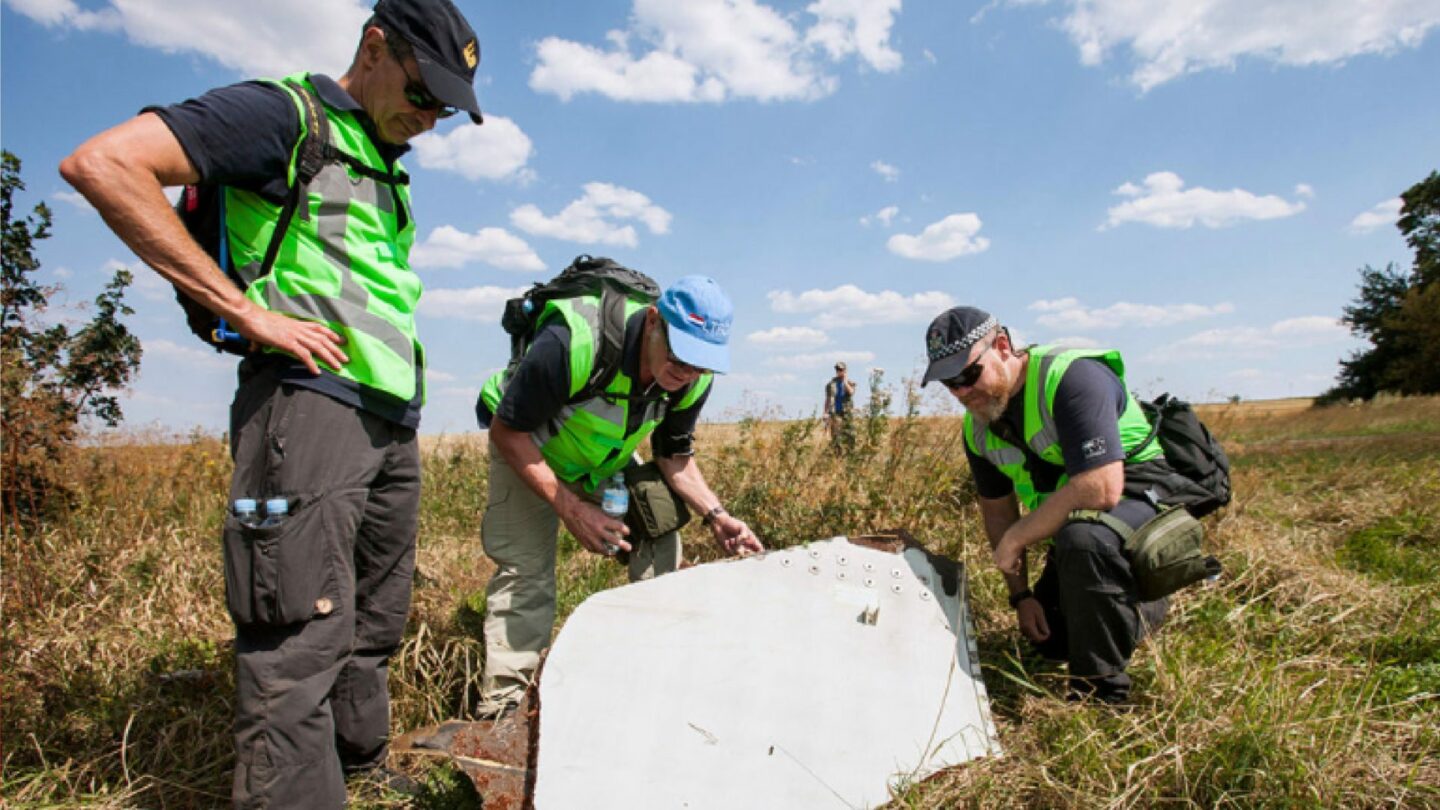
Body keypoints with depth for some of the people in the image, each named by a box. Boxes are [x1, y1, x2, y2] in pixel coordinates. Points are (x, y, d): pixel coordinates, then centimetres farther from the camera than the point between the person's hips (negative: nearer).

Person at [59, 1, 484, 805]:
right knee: (300, 645, -10)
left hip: (392, 421, 9)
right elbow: (103, 163, -13)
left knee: (373, 631, 16)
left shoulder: (388, 168, 23)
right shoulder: (285, 114, -2)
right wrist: (247, 311, -16)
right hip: (311, 399, -8)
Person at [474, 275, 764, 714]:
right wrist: (571, 509, -34)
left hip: (608, 457, 5)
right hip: (527, 448, -4)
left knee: (660, 538, -7)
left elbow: (674, 455, -5)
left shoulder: (693, 379, -21)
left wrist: (714, 514, -21)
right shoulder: (573, 343, -40)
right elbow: (507, 431, -29)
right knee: (525, 566, -13)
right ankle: (500, 704, -1)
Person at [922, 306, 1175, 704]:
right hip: (1072, 524, 8)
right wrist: (1020, 595, 5)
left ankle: (1102, 695, -21)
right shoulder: (978, 426, -4)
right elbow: (997, 509, 8)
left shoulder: (1072, 376, -28)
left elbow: (1101, 490, -37)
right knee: (1049, 641, 13)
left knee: (1082, 540, -40)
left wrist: (1015, 540, -27)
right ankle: (1149, 610, 38)